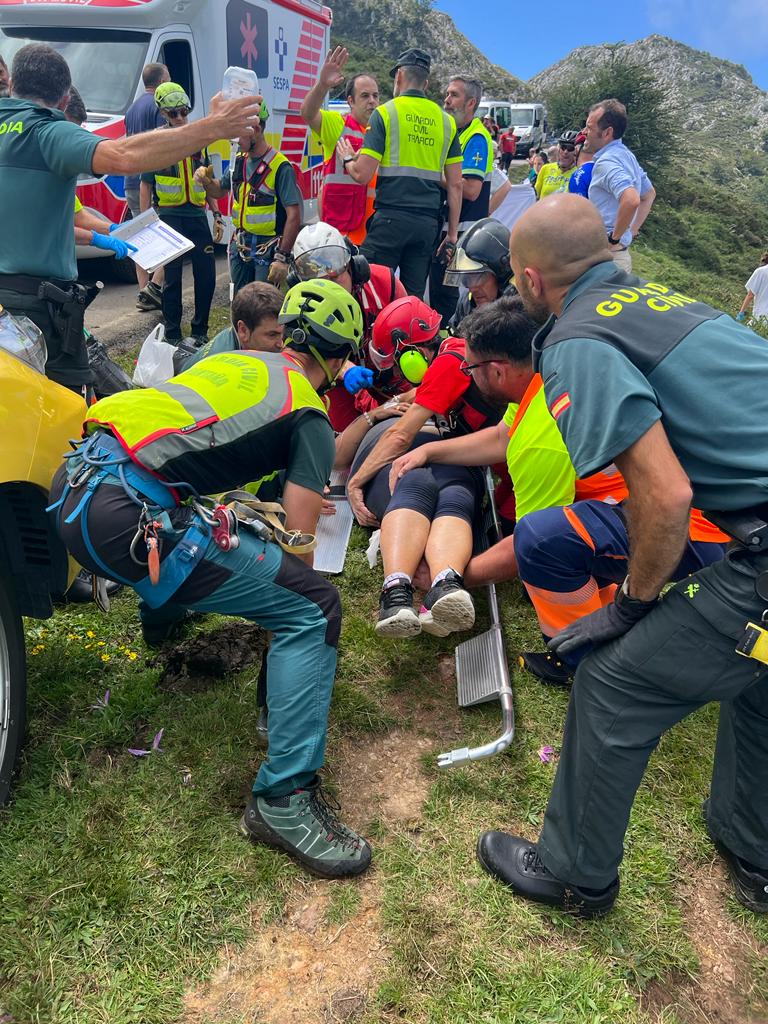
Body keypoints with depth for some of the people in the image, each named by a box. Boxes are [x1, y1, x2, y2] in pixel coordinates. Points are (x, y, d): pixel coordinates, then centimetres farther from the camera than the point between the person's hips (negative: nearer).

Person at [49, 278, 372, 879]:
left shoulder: (234, 360, 24)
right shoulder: (310, 418, 5)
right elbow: (298, 552, 2)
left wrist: (279, 503, 42)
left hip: (69, 486, 9)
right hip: (128, 518, -9)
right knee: (314, 609, -5)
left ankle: (164, 614, 53)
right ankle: (284, 799, -5)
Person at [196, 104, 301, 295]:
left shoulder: (280, 167, -15)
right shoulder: (239, 161, 7)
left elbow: (294, 216, -18)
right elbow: (220, 191, 23)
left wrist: (282, 258, -21)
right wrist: (206, 181, -1)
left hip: (268, 250, -7)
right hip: (240, 247, 7)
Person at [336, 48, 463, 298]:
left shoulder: (385, 113, 0)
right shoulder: (446, 121, 13)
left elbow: (362, 174, -7)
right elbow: (455, 185, 11)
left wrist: (347, 158, 16)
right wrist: (452, 234, 16)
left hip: (391, 218, -5)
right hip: (428, 223, 5)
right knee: (413, 297, 7)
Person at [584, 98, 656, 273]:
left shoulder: (606, 161, -17)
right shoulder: (626, 155, 14)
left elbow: (631, 200, -34)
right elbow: (649, 195, 26)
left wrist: (614, 238, -22)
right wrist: (633, 231, 19)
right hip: (622, 251, 10)